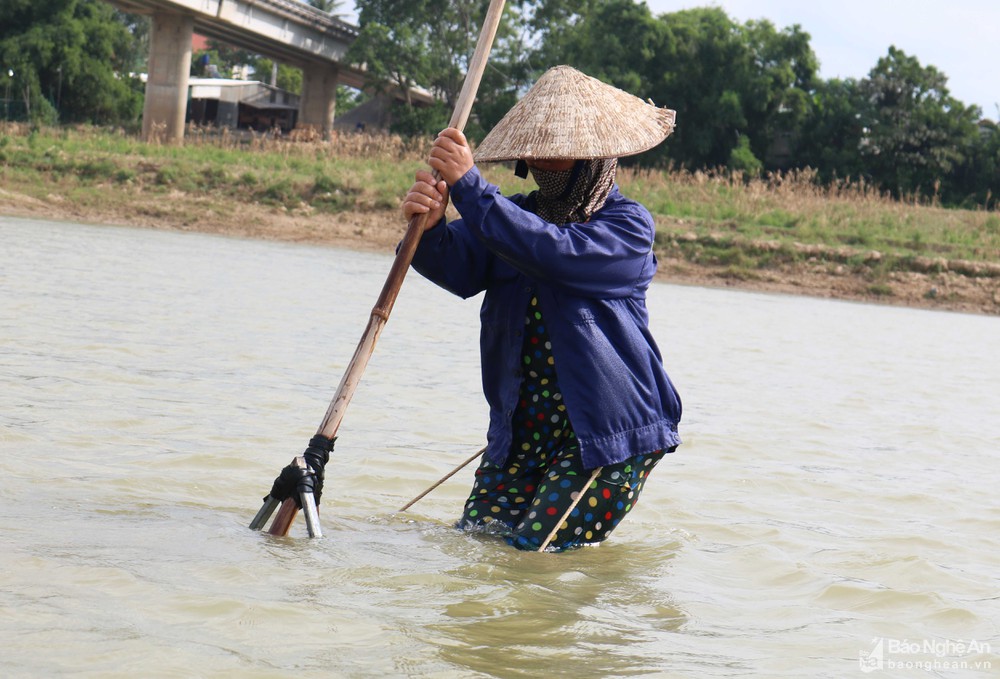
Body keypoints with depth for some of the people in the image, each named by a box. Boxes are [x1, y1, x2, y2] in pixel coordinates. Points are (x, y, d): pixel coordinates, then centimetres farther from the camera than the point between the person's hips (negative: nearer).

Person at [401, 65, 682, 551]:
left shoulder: (628, 225, -8)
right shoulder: (517, 217, 9)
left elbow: (556, 253, -28)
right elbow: (459, 267, -10)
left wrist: (468, 186, -31)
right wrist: (429, 229, -34)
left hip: (607, 436, -6)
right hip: (522, 429, 6)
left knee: (535, 552, -14)